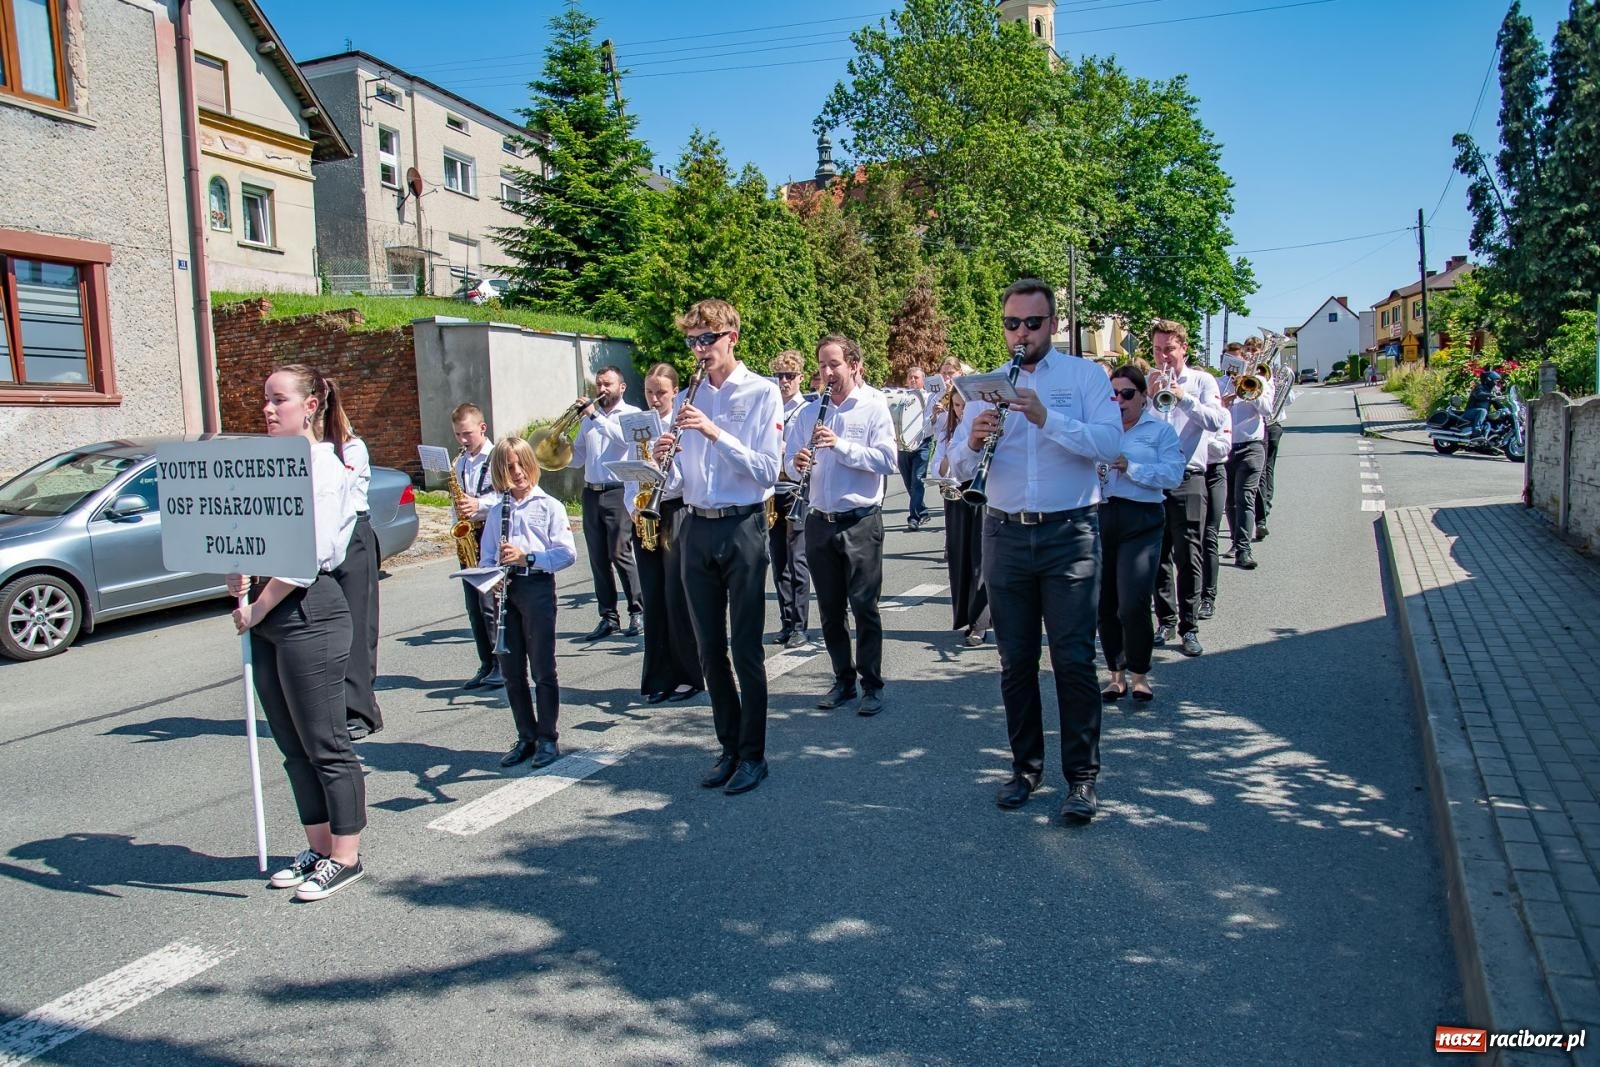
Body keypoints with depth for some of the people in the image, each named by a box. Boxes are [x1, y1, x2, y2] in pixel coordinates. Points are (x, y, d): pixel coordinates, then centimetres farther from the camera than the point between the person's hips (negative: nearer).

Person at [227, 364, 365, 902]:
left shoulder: (323, 467, -11)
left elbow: (307, 554, -18)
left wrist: (258, 607, -12)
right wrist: (238, 576, -4)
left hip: (309, 614, -8)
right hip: (266, 617, 8)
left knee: (324, 744, 1)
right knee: (292, 743, 14)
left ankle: (345, 856, 13)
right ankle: (319, 847, 27)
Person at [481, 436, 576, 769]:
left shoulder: (549, 506, -1)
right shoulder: (496, 511, 12)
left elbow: (568, 554, -8)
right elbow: (486, 556, 13)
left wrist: (528, 557, -19)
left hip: (537, 586, -5)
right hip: (505, 590, 5)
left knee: (543, 669, 1)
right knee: (511, 671, 9)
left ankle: (547, 738, 12)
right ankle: (526, 737, 22)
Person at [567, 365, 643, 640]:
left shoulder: (631, 413, 2)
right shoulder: (589, 418, 17)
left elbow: (625, 437, -19)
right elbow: (577, 457, 17)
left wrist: (595, 415, -17)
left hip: (618, 493, -5)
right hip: (591, 494, 6)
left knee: (621, 555, -8)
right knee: (598, 559, 5)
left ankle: (637, 612, 3)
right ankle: (608, 617, 10)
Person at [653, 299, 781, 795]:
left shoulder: (762, 393, -4)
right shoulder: (689, 400, 10)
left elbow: (767, 471, -13)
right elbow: (680, 479, 11)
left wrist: (715, 432, -22)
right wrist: (664, 461, -11)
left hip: (742, 527, -5)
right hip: (696, 529, 5)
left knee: (745, 649, 0)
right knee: (710, 650, 10)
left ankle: (753, 754, 12)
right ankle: (729, 746, 24)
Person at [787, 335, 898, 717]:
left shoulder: (874, 406, -3)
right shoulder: (809, 412, 10)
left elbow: (888, 461, -14)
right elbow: (790, 463, 9)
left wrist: (841, 445, -21)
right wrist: (797, 464, -14)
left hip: (860, 522, -4)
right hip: (819, 523, 5)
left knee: (864, 607, -1)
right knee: (830, 609, 11)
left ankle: (872, 685, 9)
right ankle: (843, 680, 23)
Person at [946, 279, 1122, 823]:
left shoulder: (1085, 375, 1)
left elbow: (1110, 443, -15)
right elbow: (958, 469, 2)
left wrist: (1048, 418, -27)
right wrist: (973, 441, -20)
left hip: (1070, 534, -3)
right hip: (1005, 534, 3)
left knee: (1074, 659, -3)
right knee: (1015, 661, 10)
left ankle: (1082, 776, 9)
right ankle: (1026, 765, 24)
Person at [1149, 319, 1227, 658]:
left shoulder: (1202, 381, 6)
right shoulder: (1146, 383, 10)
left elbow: (1216, 420, -9)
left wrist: (1183, 397, -17)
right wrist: (1149, 397, -14)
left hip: (1188, 480, -2)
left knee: (1189, 557, -3)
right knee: (1159, 555, 8)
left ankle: (1189, 627, 2)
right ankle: (1166, 620, 18)